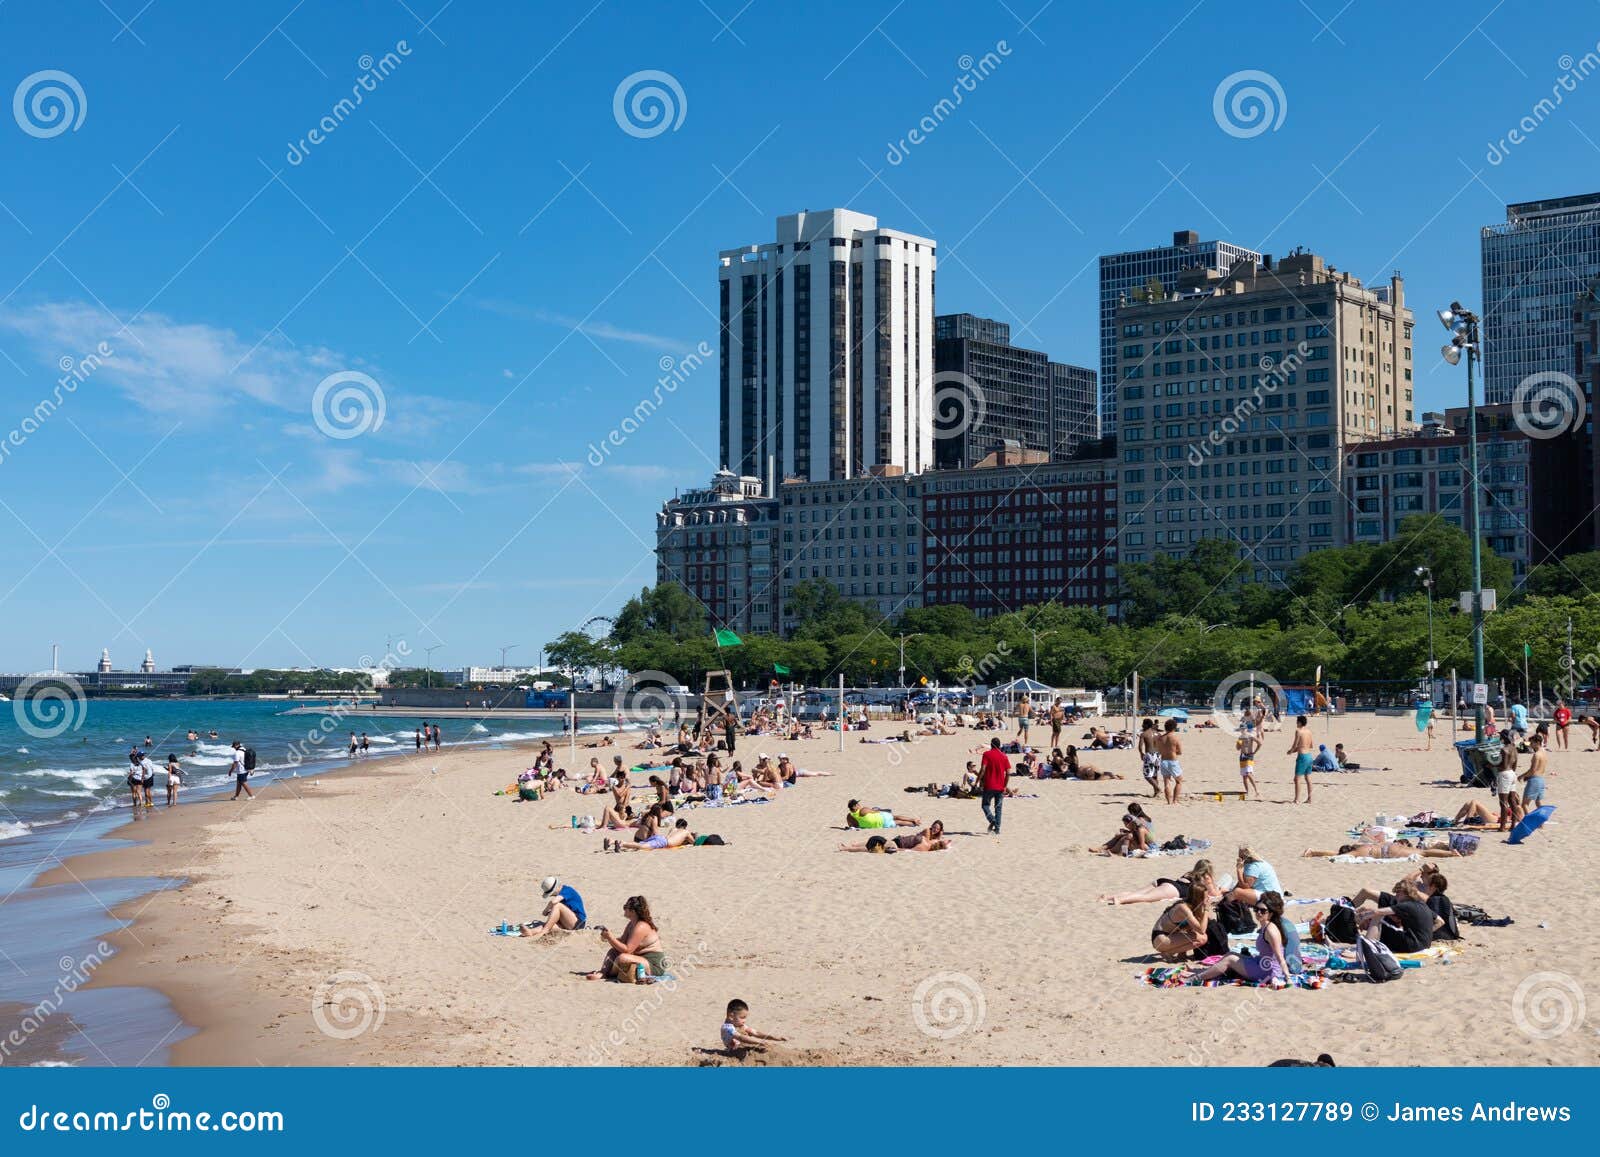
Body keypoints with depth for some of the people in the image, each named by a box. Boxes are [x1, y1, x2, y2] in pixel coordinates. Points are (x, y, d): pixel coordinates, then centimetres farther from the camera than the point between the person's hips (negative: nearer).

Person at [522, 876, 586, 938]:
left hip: (578, 922, -8)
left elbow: (553, 901, -28)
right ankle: (531, 932, -48)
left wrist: (545, 911, -12)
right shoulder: (560, 894, 16)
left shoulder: (567, 890, -12)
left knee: (557, 905, -26)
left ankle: (543, 931, -32)